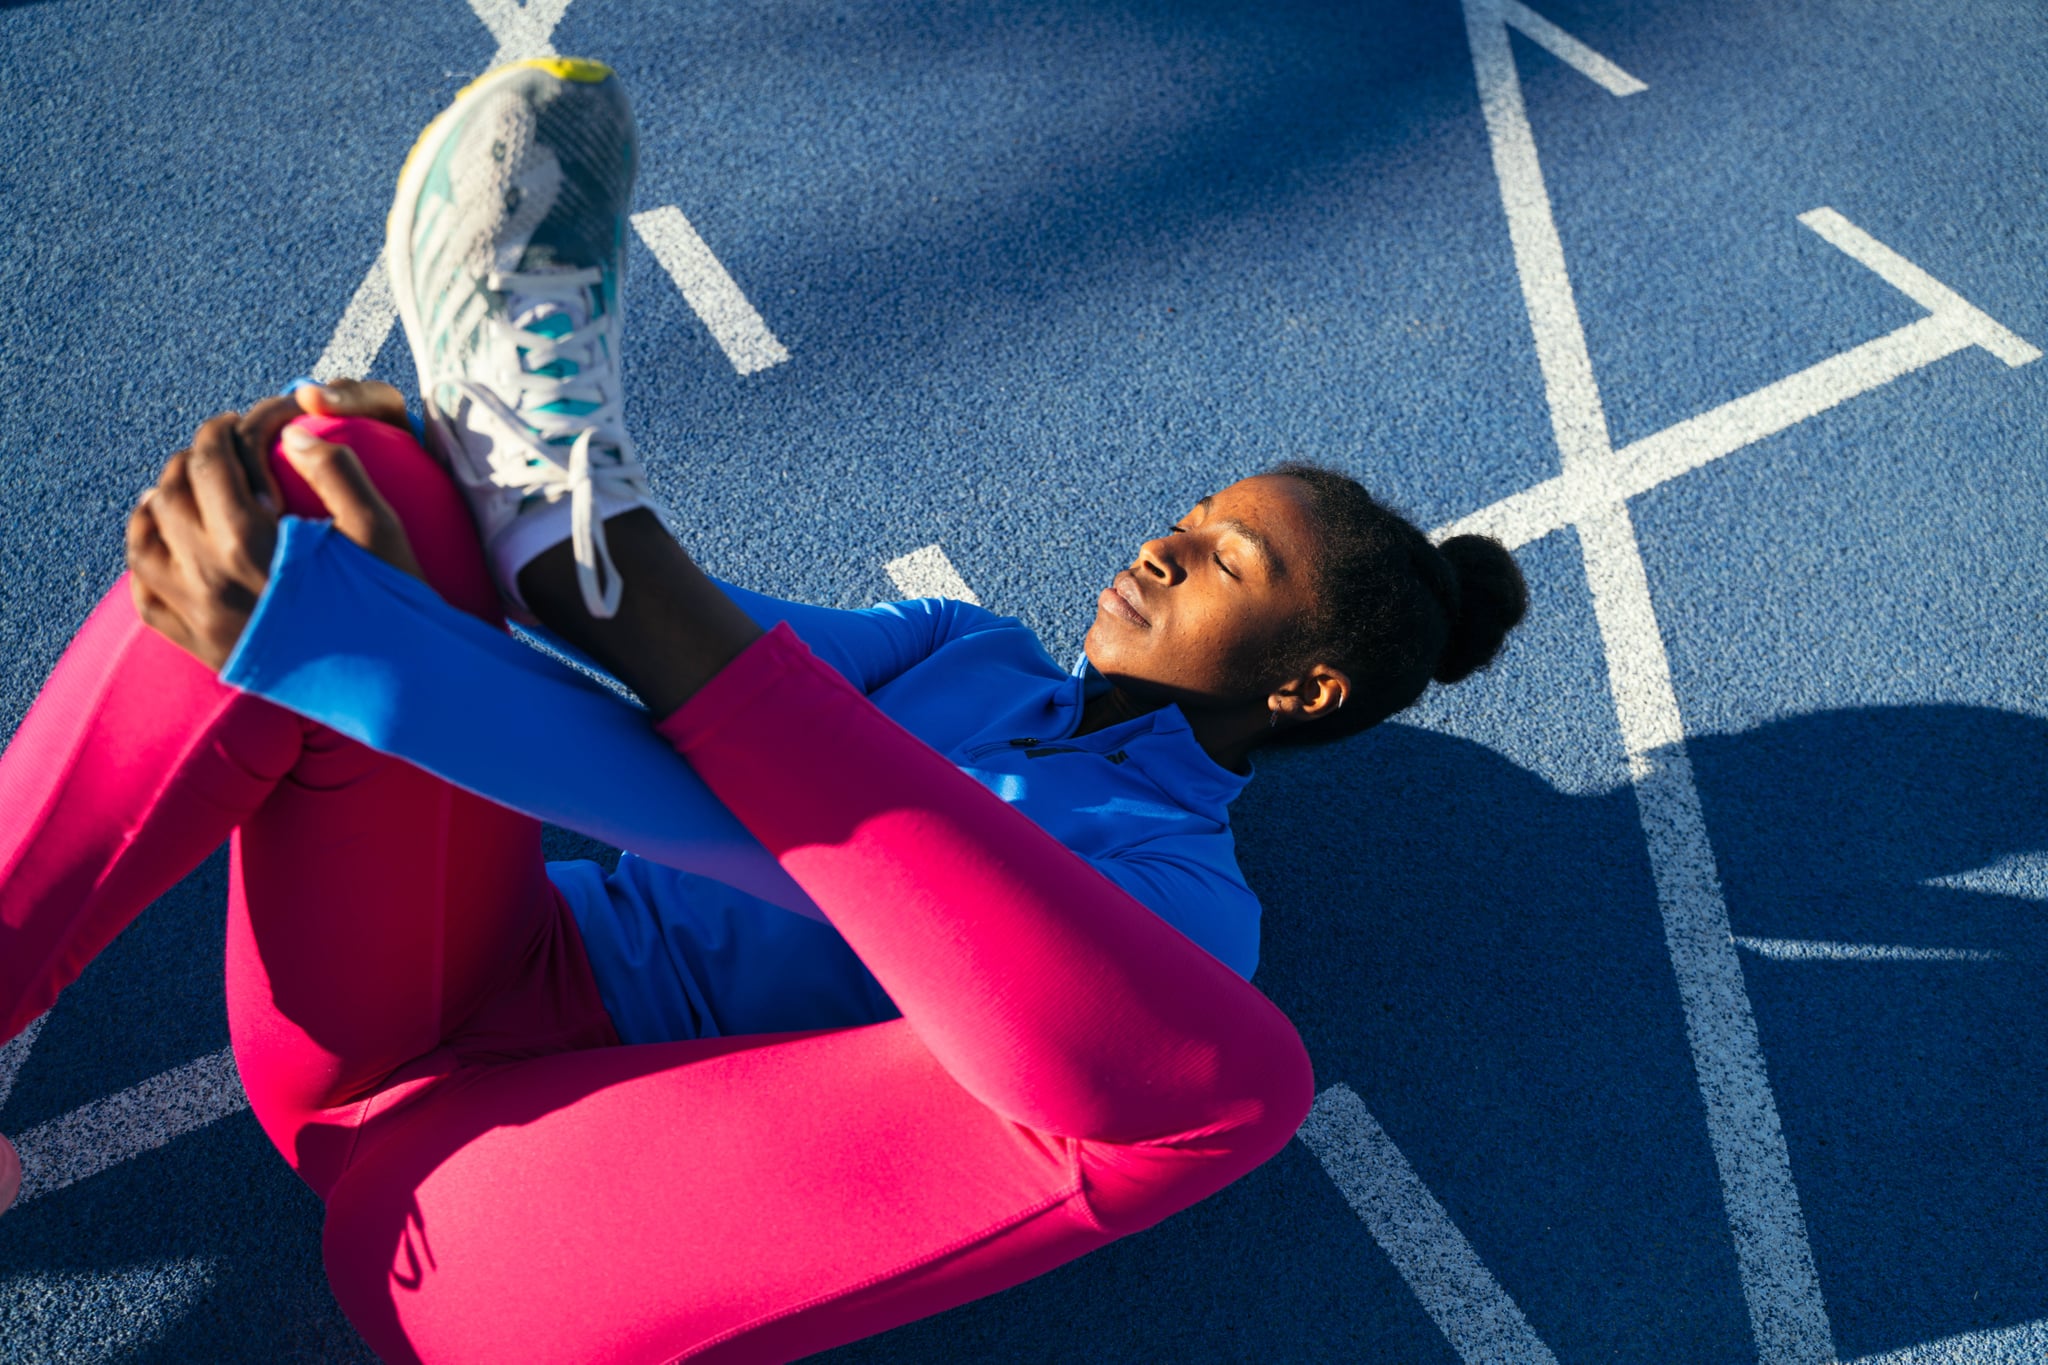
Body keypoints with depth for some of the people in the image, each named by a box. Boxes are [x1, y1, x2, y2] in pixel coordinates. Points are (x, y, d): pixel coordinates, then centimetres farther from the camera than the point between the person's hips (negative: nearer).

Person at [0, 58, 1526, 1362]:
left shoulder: (1181, 916, -4)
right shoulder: (972, 654, 17)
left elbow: (785, 848, -20)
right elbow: (708, 650, 0)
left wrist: (307, 633, -27)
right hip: (386, 1036, 5)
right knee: (344, 476, -15)